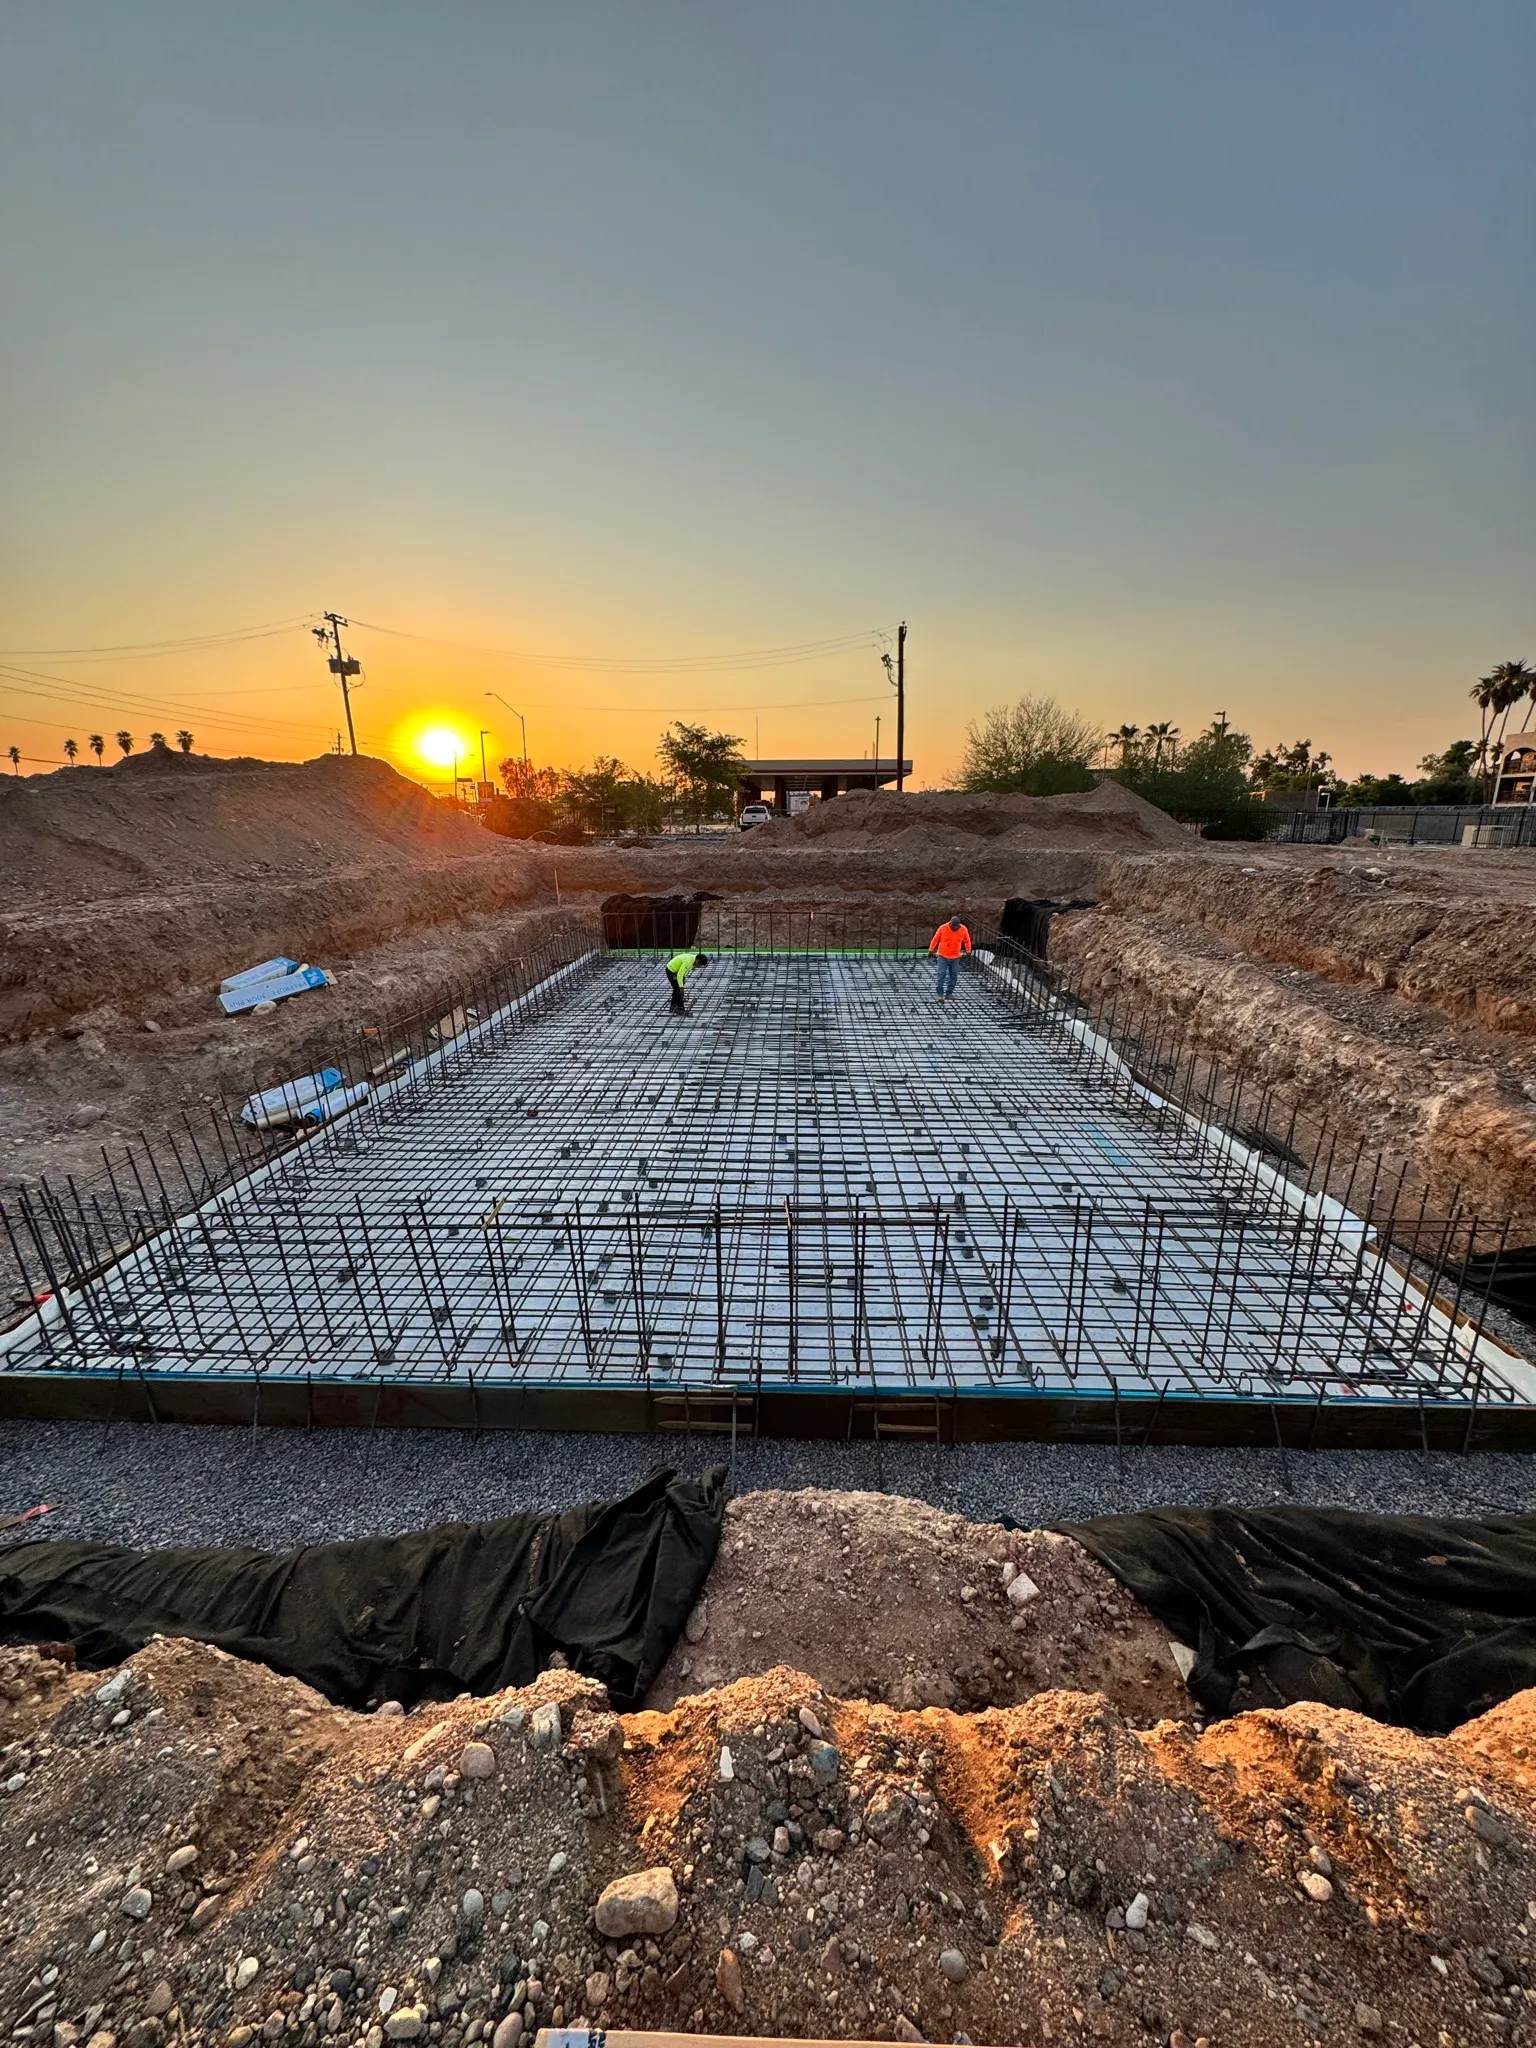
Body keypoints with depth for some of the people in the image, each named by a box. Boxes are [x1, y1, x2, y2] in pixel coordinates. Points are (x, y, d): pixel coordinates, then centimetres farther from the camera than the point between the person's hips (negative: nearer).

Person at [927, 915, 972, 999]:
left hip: (955, 957, 2)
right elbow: (935, 939, 0)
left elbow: (967, 940, 8)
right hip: (943, 956, -2)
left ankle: (949, 992, 13)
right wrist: (931, 950, 10)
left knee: (954, 975, 4)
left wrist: (968, 951, 17)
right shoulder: (943, 928, -14)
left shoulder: (963, 929, -9)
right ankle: (940, 994, 0)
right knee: (941, 974, -7)